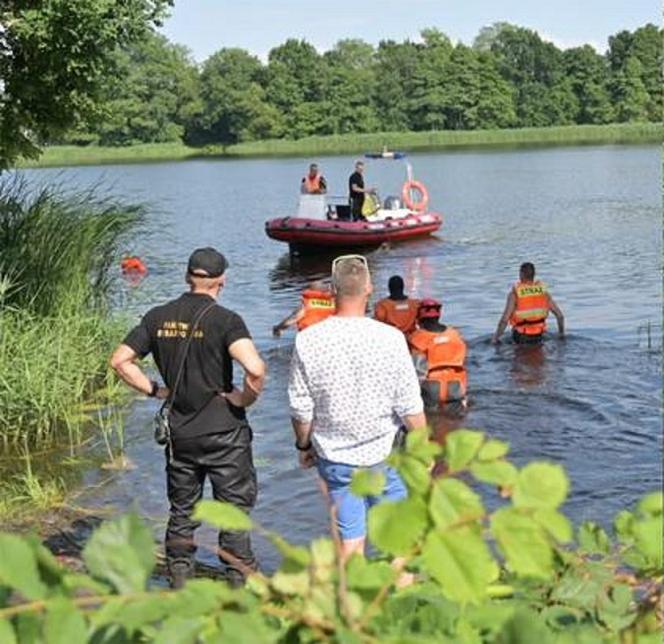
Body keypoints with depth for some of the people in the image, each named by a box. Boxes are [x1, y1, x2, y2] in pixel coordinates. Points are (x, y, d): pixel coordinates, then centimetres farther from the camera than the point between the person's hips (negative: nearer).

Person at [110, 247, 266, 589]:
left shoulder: (158, 317, 1)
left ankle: (180, 589, 24)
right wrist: (245, 399, -11)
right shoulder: (225, 320, -15)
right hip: (224, 433, -4)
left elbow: (120, 360, 4)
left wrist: (156, 390, 7)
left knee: (181, 514, 17)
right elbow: (255, 368, -29)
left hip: (178, 433, 5)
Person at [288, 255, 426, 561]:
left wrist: (304, 446, 14)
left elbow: (301, 409, -4)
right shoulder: (390, 339, -15)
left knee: (349, 541, 9)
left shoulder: (308, 341, -11)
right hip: (383, 455, -1)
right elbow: (410, 408, -10)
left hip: (334, 458, 1)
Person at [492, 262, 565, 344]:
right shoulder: (543, 291, -2)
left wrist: (495, 338, -10)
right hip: (538, 337, 4)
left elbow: (504, 319, -21)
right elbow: (560, 315, 0)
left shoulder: (515, 293, -14)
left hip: (520, 337, -4)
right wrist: (561, 334, 14)